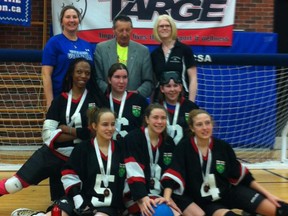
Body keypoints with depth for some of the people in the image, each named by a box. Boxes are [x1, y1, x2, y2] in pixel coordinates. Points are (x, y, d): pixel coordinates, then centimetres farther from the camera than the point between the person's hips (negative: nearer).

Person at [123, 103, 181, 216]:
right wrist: (143, 197, -27)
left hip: (160, 194, 6)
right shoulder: (133, 138, -5)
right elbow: (133, 173, -16)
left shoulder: (168, 142, 12)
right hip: (136, 195, -6)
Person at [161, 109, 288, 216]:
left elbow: (241, 176, 3)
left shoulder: (223, 147, -5)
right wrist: (167, 198, -36)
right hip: (205, 203, -2)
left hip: (230, 193, 2)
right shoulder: (184, 148, -13)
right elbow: (173, 177, -19)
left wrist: (267, 194, 0)